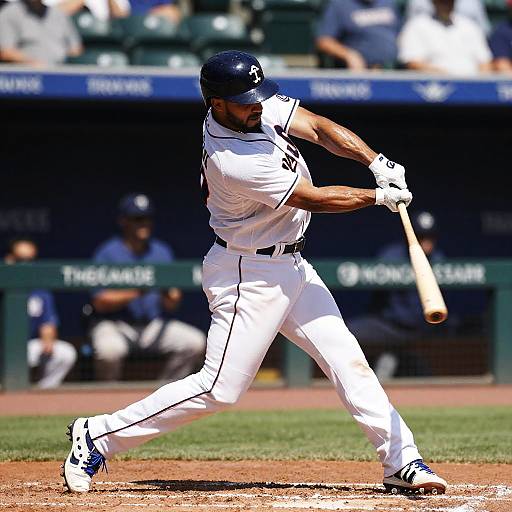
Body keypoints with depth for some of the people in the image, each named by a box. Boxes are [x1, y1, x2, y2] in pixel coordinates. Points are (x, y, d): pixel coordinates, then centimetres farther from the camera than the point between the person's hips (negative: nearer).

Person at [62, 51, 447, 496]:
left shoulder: (261, 106, -5)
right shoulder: (232, 162, -28)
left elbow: (320, 128, -1)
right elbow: (314, 199, -20)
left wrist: (377, 162, -16)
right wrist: (380, 196, -9)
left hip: (292, 266, 9)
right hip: (250, 276, -9)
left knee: (348, 360, 5)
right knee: (220, 388, -8)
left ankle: (401, 461, 9)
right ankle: (97, 437, 0)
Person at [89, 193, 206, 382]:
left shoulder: (162, 252, 8)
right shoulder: (108, 253, -6)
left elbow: (173, 304, 3)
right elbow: (100, 303, -14)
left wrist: (168, 296, -21)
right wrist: (135, 293, -27)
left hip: (154, 325, 5)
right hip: (114, 325, -5)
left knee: (194, 342, -14)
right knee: (110, 349, -36)